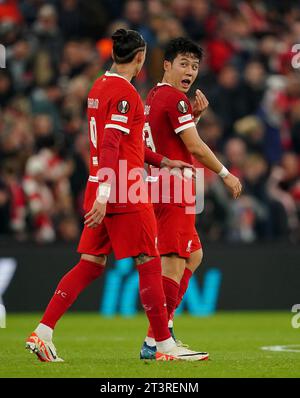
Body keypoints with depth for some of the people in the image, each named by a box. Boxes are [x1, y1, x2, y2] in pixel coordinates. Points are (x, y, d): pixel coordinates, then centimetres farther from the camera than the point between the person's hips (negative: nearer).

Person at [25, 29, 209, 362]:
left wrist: (162, 161, 28)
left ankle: (42, 334, 2)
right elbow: (110, 146, -23)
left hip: (101, 189, 9)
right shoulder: (125, 93, -14)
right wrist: (104, 194, -28)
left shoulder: (98, 88, 16)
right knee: (149, 263, -1)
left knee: (91, 265, 9)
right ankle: (165, 346, 3)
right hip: (124, 193, -9)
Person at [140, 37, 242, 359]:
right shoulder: (175, 98, -13)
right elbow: (195, 147, -15)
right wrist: (226, 175, -3)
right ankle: (154, 342, -15)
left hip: (159, 186, 10)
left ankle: (165, 325, 14)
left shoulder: (153, 97, 17)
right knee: (174, 263, -11)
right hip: (174, 190, -10)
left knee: (194, 255, 20)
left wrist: (194, 116, 12)